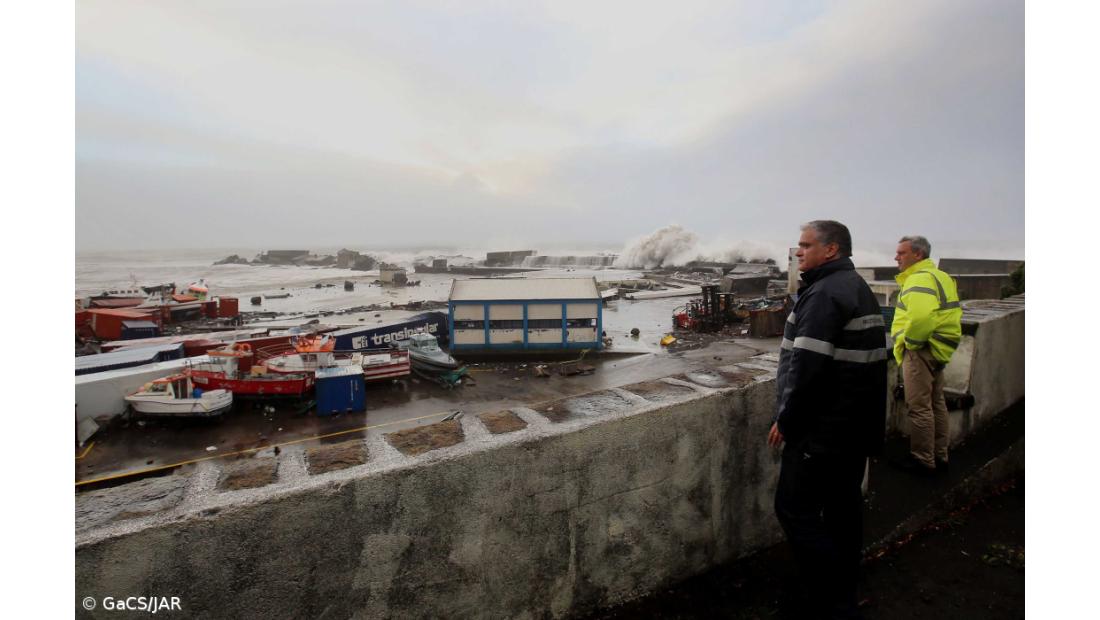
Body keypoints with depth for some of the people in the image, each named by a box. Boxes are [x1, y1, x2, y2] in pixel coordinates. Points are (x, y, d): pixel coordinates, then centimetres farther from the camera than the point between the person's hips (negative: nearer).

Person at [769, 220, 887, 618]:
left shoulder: (824, 294, -18)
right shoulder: (860, 290, 15)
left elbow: (806, 367, -25)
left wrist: (785, 421, -15)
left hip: (822, 428, -10)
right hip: (859, 425, 10)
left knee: (795, 509, -3)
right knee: (844, 504, 18)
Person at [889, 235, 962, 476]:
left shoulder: (920, 279, -18)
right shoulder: (939, 276, 16)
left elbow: (921, 317, -34)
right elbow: (949, 313, 21)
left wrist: (910, 341, -18)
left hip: (921, 351, -11)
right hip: (937, 349, 11)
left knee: (919, 407, -1)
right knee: (936, 404, 18)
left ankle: (923, 461, 9)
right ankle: (939, 456, 30)